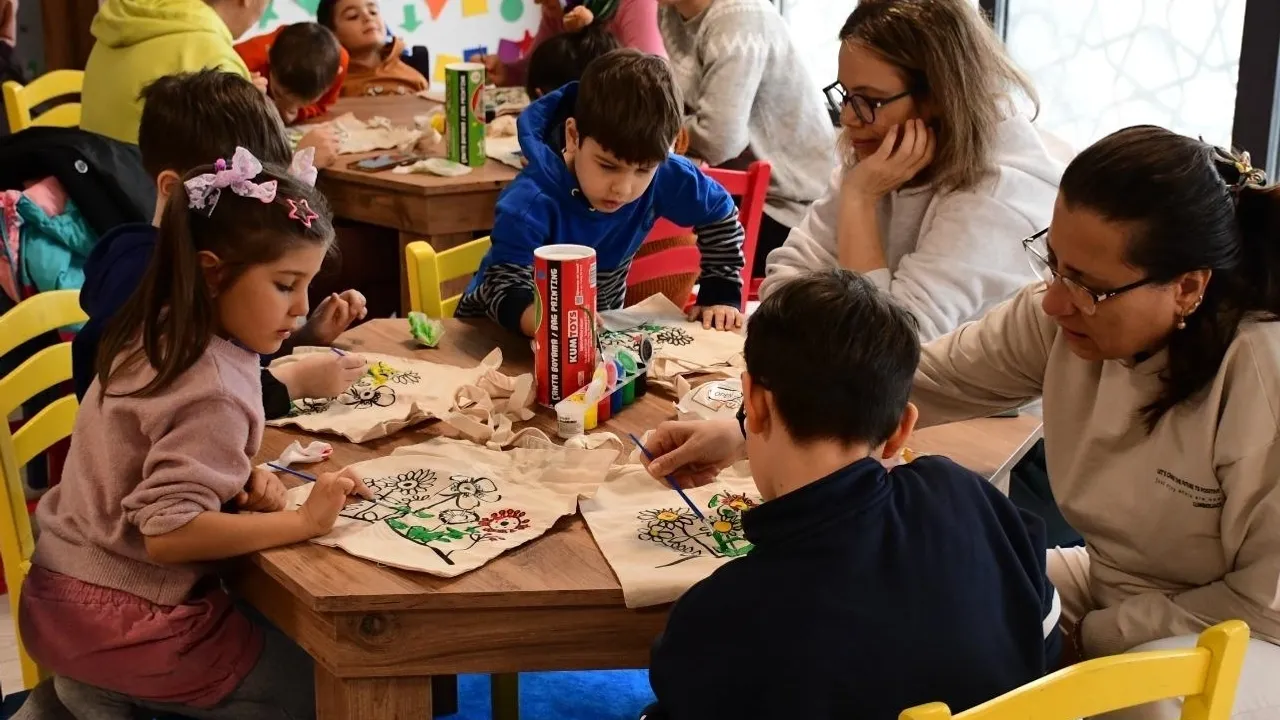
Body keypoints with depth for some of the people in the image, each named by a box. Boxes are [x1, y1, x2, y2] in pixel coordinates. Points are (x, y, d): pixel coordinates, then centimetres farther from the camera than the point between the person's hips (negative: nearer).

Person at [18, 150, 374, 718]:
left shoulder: (158, 334, 2)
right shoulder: (214, 393, -23)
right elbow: (168, 533, -28)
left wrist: (239, 477, -2)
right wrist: (303, 520, -23)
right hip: (120, 623, -8)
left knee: (282, 636, 20)